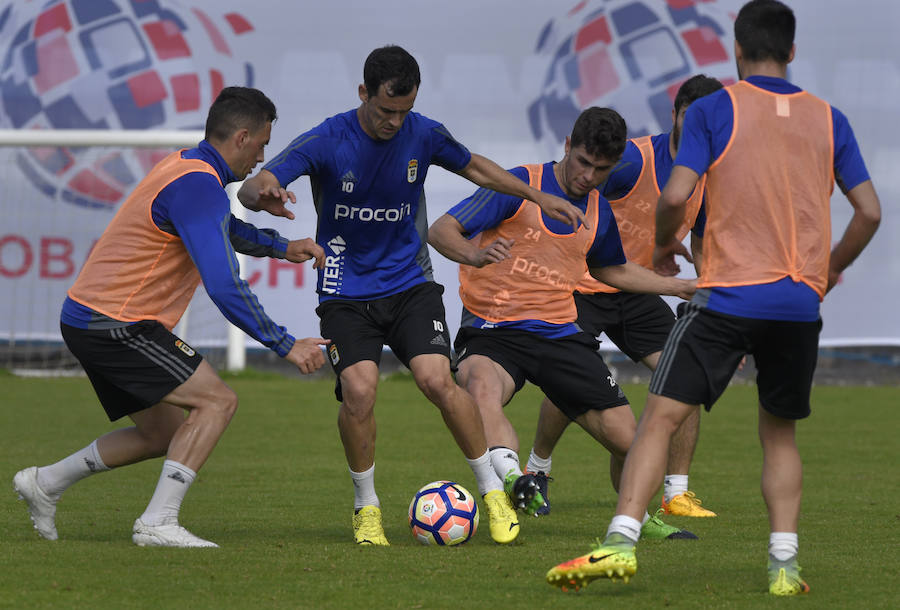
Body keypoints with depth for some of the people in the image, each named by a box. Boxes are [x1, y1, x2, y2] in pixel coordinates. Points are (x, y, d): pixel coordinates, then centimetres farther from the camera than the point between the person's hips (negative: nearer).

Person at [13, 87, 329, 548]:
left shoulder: (187, 167, 13)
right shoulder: (198, 185, -20)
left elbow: (223, 227, 38)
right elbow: (224, 288, -27)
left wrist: (281, 247, 28)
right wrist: (285, 346, -22)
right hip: (115, 324, -10)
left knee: (165, 434, 17)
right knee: (217, 401, -13)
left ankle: (44, 483, 25)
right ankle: (158, 523, -16)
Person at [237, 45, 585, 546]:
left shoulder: (423, 134, -5)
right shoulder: (326, 142, -14)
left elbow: (474, 166, 17)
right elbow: (250, 189, -23)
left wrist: (539, 197, 14)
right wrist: (264, 195, -47)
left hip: (410, 284, 2)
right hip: (347, 293, -2)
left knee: (437, 379, -20)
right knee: (359, 390, -22)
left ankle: (493, 490, -2)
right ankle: (367, 507, 1)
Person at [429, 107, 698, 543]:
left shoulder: (599, 213, 11)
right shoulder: (520, 185, -8)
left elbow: (610, 269, 33)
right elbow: (442, 230, -14)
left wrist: (682, 287, 30)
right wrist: (476, 255, -35)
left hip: (560, 334, 5)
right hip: (494, 331, -5)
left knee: (627, 439, -1)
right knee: (480, 383, -41)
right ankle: (511, 476, -61)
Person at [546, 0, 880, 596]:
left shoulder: (713, 110, 0)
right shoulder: (828, 119, 10)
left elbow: (676, 195, -10)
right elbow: (869, 212, 7)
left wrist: (664, 244, 11)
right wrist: (831, 268, 23)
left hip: (728, 296, -4)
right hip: (801, 302, 4)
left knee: (661, 415, -4)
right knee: (780, 431, 17)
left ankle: (622, 542, -17)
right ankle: (784, 564, 6)